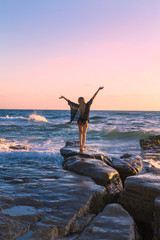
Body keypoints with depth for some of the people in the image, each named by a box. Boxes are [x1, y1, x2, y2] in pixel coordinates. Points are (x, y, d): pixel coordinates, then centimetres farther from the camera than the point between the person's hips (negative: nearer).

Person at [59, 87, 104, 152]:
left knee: (80, 132, 23)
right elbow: (93, 97, -22)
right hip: (85, 121, -2)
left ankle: (81, 145, 29)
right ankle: (82, 147, -13)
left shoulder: (79, 106, -16)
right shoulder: (87, 105, -20)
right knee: (84, 134, 0)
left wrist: (63, 97, -2)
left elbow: (70, 101, -11)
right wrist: (98, 89, -22)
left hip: (80, 121, 2)